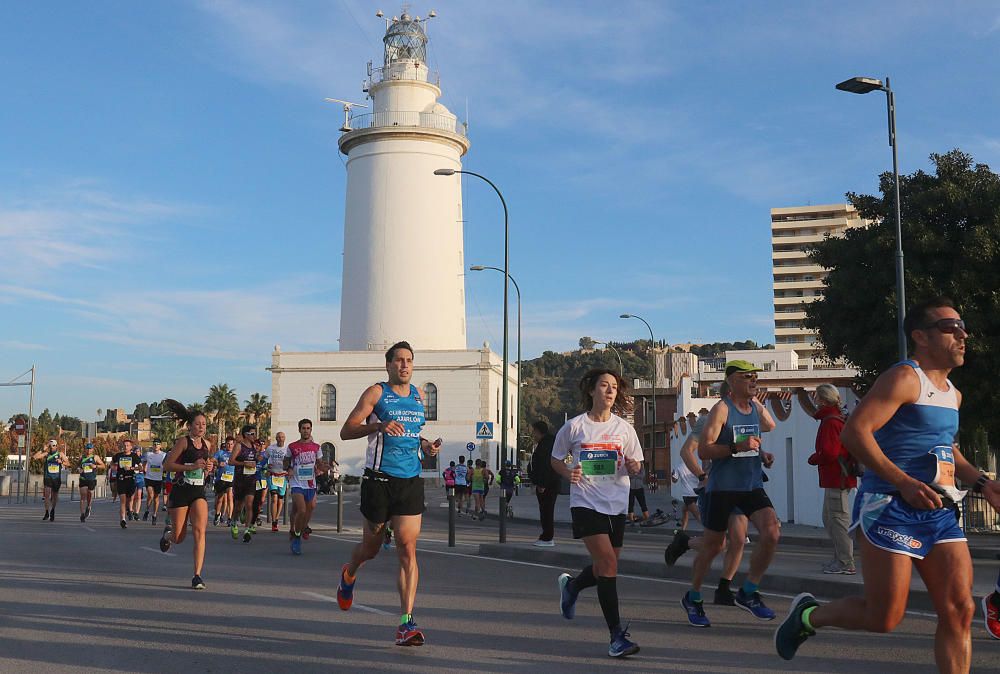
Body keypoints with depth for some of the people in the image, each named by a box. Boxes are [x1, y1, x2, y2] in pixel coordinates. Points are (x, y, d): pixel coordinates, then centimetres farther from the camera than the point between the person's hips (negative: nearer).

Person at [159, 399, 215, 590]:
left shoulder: (207, 444, 10)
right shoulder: (183, 441, -8)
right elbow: (167, 465, -11)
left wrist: (209, 467, 3)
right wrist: (191, 466, -20)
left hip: (199, 492, 4)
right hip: (181, 491, -4)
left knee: (199, 532, -13)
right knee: (178, 538, 6)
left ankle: (197, 576, -11)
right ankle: (169, 530, 45)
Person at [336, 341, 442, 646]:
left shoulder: (418, 395, 14)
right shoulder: (376, 393, -2)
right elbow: (346, 431, -8)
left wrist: (425, 445, 10)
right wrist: (379, 426, -23)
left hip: (411, 481, 3)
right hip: (379, 480, -3)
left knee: (408, 549, -7)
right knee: (371, 546, 11)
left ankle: (407, 623, -8)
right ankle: (349, 575, 47)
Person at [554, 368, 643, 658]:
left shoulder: (624, 428, 5)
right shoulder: (574, 426, -2)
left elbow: (635, 464, 12)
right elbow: (556, 459, 8)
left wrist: (633, 467, -12)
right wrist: (568, 473, -13)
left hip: (616, 504, 4)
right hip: (586, 502, -4)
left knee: (605, 568, 13)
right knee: (608, 563, -17)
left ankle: (571, 585, 46)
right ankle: (617, 636, -11)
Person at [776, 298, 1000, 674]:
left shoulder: (953, 394, 18)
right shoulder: (904, 379, -10)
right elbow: (854, 432, -21)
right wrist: (905, 483, -26)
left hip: (940, 513, 8)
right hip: (890, 509, -8)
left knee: (960, 611, 0)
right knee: (884, 619, -3)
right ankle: (807, 616, 22)